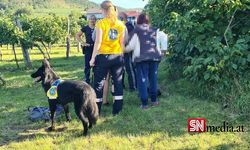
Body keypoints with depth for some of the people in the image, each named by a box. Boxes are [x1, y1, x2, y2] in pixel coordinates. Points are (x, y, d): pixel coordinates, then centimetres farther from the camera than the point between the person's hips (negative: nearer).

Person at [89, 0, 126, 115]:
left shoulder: (101, 23, -7)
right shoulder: (121, 24, 6)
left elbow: (98, 42, -11)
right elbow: (122, 43, 6)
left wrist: (93, 58, -7)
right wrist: (121, 55, 15)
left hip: (103, 56, -4)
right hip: (118, 56, 4)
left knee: (99, 84, 4)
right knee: (118, 82, 9)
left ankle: (96, 111, 8)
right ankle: (117, 110, 13)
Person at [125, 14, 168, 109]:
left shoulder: (137, 31, 1)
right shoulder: (155, 30, 11)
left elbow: (131, 45, -2)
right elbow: (164, 37, 5)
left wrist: (124, 49, 16)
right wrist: (163, 49, 9)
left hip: (141, 58, -4)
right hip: (154, 56, 4)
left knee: (142, 79, 0)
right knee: (153, 78, 15)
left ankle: (144, 103, -1)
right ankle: (154, 100, 21)